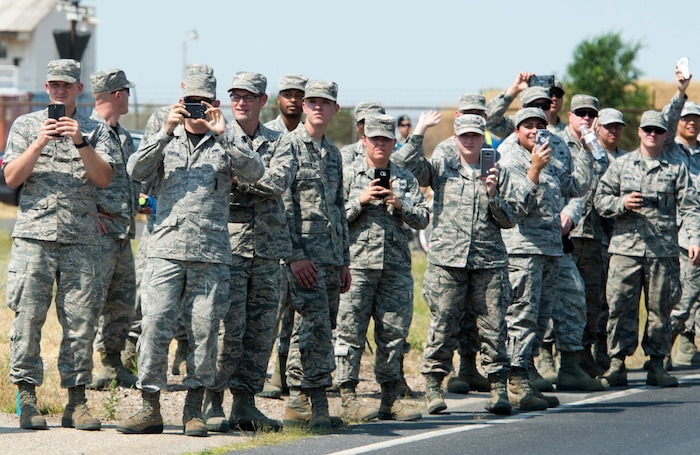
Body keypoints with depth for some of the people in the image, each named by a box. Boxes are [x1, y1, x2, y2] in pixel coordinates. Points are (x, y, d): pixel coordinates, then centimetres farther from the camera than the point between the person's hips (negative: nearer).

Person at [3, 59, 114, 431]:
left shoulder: (95, 131, 14)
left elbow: (104, 179, 1)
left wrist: (81, 143, -12)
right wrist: (40, 143, -9)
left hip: (82, 240, 1)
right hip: (34, 235, -1)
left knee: (81, 322, -2)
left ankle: (77, 403, 2)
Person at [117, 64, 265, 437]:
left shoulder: (225, 145, 12)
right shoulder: (166, 142, 14)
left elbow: (254, 172, -7)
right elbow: (136, 171, -3)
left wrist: (222, 134, -13)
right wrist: (166, 131, -11)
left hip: (211, 255, 0)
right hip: (166, 251, 0)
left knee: (204, 332, 0)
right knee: (154, 327, -8)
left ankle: (194, 410, 10)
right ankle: (150, 408, -2)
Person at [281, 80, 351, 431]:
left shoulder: (333, 153, 19)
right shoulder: (289, 146, -4)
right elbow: (283, 204, -10)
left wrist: (344, 260, 20)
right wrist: (295, 254, -17)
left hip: (331, 257, 8)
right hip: (305, 254, -8)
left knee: (316, 330, 7)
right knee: (315, 327, -15)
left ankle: (297, 405, 11)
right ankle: (316, 402, -15)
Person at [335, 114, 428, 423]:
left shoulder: (405, 179, 14)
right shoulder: (348, 175, 6)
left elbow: (423, 220, 9)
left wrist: (400, 204, -7)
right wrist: (360, 201, -10)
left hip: (396, 268, 3)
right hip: (357, 265, -3)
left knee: (394, 333, 4)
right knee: (351, 332, -5)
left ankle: (390, 399, 10)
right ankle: (348, 397, -1)